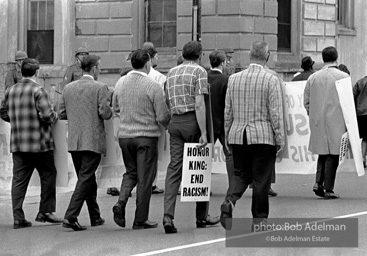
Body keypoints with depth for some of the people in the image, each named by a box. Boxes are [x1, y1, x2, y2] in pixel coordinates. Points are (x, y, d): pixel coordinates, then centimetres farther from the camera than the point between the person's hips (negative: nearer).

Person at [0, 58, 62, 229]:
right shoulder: (38, 91, -12)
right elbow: (47, 115, -18)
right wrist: (54, 117, 3)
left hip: (17, 144, 5)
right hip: (39, 144, -5)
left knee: (19, 179, 6)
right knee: (48, 176, 10)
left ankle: (18, 218, 2)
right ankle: (45, 212, 10)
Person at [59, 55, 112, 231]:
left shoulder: (68, 88, 8)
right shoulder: (100, 88, -9)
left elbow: (62, 114, 9)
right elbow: (105, 113, -15)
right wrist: (109, 111, 7)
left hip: (74, 142, 6)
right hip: (93, 141, -6)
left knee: (88, 179, 17)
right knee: (85, 180, -4)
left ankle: (95, 217, 26)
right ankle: (70, 217, -14)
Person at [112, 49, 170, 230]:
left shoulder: (121, 83, 1)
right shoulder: (153, 87, -15)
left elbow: (116, 108, 15)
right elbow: (162, 117, -12)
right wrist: (169, 125, 9)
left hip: (124, 135, 5)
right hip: (146, 136, -5)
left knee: (131, 172, 22)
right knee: (144, 178, 5)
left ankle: (121, 203, -1)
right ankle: (140, 220, 9)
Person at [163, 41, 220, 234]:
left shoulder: (171, 73, 15)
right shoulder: (199, 71, -6)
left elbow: (168, 102, 16)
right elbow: (199, 105, -14)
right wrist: (203, 133, -16)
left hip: (175, 122, 5)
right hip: (192, 121, -5)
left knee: (174, 168, 0)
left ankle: (168, 216, -15)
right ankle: (202, 216, 16)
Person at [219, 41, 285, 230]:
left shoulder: (234, 79, 3)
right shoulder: (271, 80, -9)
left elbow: (228, 112, 8)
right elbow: (276, 113, -10)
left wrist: (228, 136, 17)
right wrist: (280, 139, -3)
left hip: (237, 135, 4)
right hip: (263, 136, -4)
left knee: (241, 174, 15)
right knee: (261, 179, 5)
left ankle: (229, 201, -10)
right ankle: (259, 219, 11)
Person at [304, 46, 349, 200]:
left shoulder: (313, 78, 5)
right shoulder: (343, 77, -7)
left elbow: (306, 102, 8)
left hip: (317, 123, 4)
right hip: (336, 122, -4)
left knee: (323, 153, 18)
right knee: (332, 155, 1)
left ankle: (318, 182, 3)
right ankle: (328, 189, 0)